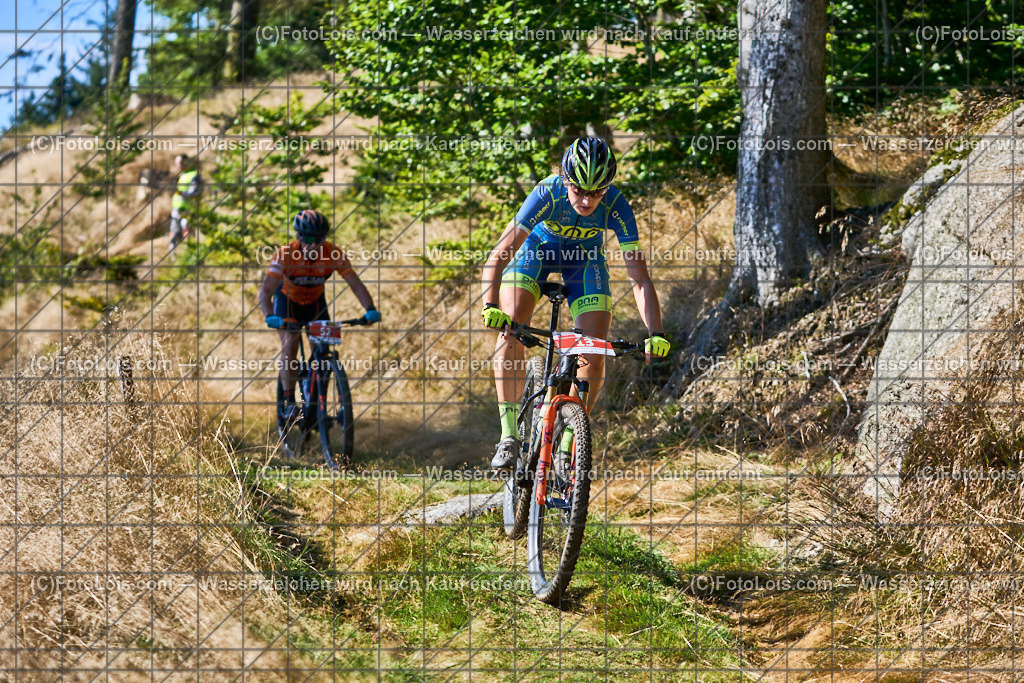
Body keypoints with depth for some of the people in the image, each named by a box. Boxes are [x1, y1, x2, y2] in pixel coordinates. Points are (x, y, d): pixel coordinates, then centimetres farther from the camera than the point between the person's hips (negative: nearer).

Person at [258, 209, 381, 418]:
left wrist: (370, 309, -43)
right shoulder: (285, 254, -33)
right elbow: (266, 290, -39)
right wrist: (270, 316, -57)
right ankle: (289, 402, -15)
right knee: (289, 346, -21)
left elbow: (356, 284, -26)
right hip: (287, 300, -2)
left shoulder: (333, 254, -27)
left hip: (315, 302, 2)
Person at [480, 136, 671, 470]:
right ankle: (509, 436, -19)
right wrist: (490, 305, -53)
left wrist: (655, 334, -42)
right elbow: (497, 257, -38)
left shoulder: (616, 207, -32)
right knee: (510, 329, -24)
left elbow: (639, 278, -30)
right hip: (537, 247, -1)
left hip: (584, 258, 1)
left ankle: (569, 443, 6)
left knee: (593, 356, -11)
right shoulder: (548, 194, -36)